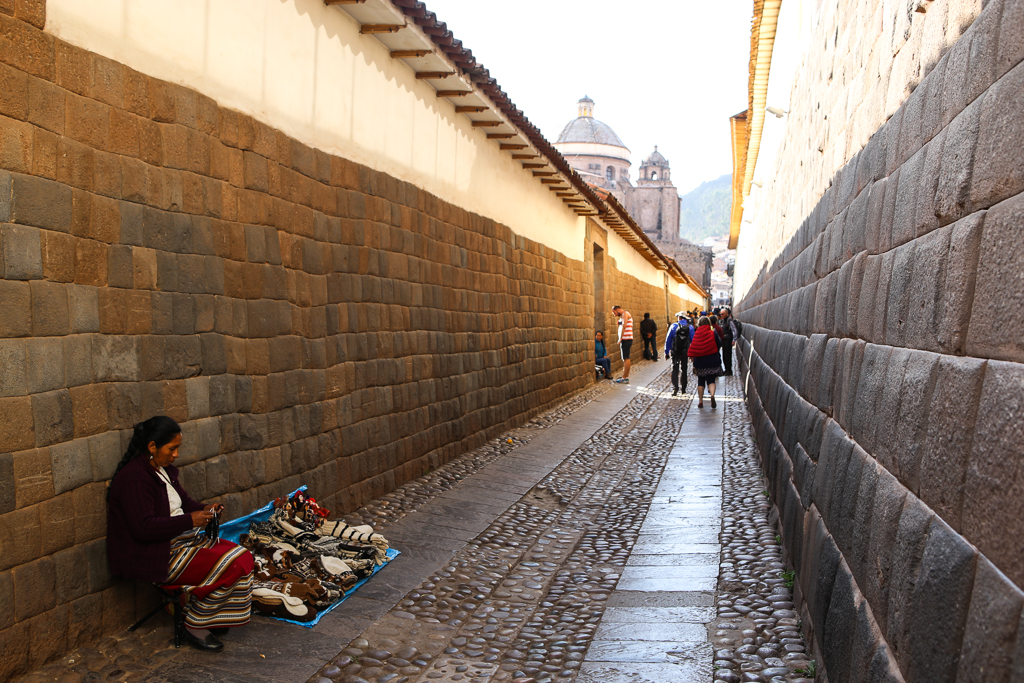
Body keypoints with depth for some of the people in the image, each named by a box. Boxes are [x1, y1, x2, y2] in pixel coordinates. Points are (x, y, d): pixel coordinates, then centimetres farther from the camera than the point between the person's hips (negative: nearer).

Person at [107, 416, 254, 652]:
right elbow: (144, 528, -26)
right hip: (153, 557, -10)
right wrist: (190, 520, -23)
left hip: (181, 541, 10)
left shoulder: (163, 469, 11)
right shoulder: (134, 478, -19)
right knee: (231, 566, -19)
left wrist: (204, 510, 1)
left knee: (243, 557, -5)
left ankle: (213, 620, 2)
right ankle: (195, 625, -3)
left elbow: (183, 501, 23)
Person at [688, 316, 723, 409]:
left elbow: (692, 348, -3)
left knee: (701, 381, 11)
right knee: (711, 380, 6)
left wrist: (694, 359, 5)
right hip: (712, 361, -1)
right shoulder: (713, 333, -7)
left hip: (699, 361, 1)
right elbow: (719, 345, 0)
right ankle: (712, 395, -22)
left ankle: (700, 401, 11)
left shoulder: (696, 334, -4)